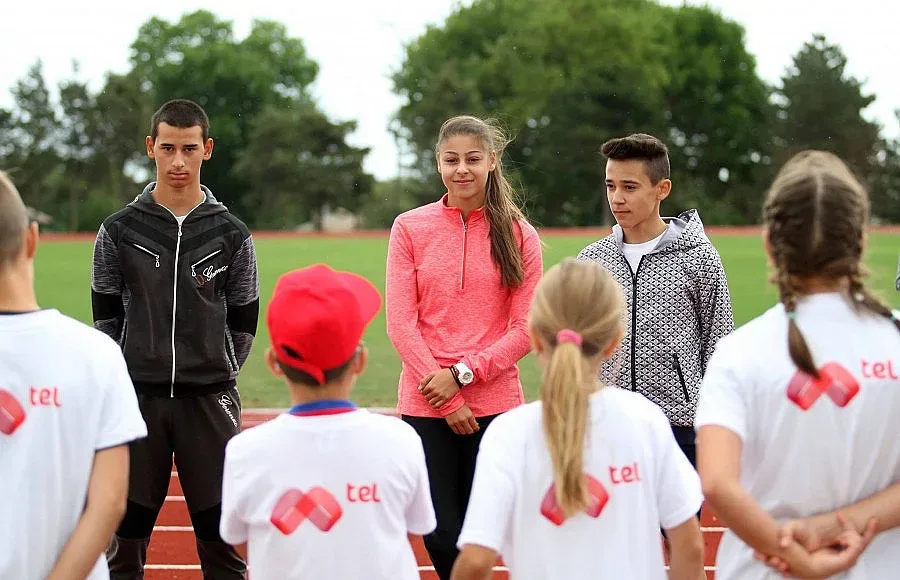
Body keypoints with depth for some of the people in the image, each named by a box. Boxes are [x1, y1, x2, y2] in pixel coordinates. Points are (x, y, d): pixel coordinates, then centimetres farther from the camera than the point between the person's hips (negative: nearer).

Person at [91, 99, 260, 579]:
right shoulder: (119, 230, 3)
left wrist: (216, 376, 5)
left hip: (209, 400, 0)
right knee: (125, 534, 5)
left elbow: (243, 323, 9)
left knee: (223, 538, 1)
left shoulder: (231, 234, 3)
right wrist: (129, 377, 5)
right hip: (137, 397, 0)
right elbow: (106, 317, 9)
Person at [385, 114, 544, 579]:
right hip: (425, 404, 0)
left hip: (494, 402, 0)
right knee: (441, 537, -4)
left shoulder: (518, 235, 4)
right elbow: (400, 321, -1)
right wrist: (442, 395, -7)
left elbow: (525, 329, 0)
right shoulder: (410, 228, 4)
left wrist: (462, 374, -11)